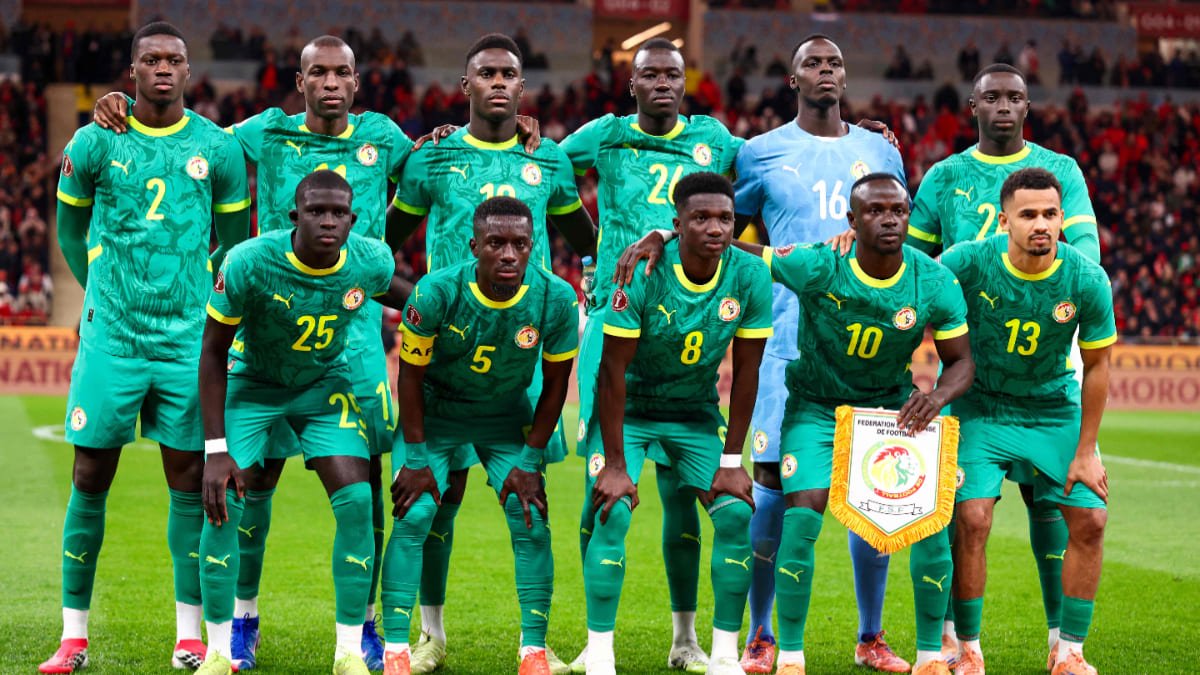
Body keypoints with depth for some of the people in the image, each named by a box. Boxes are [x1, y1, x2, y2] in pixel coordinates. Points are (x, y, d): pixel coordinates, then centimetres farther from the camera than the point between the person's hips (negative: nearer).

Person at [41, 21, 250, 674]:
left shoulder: (216, 149, 3)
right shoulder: (94, 143, 0)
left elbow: (233, 241, 15)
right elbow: (71, 231, 14)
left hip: (188, 338, 1)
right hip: (110, 337, -1)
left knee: (190, 479, 2)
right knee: (91, 477, -1)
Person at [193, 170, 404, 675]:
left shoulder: (371, 263, -22)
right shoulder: (249, 263, -29)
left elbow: (408, 298, 5)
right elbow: (213, 353, -19)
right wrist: (216, 449, -22)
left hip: (325, 384, 2)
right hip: (253, 382, -2)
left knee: (356, 502, -13)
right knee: (223, 503, -14)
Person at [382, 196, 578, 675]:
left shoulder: (557, 300, -23)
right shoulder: (437, 293, -28)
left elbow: (555, 382, -9)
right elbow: (411, 374, -15)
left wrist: (529, 461, -9)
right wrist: (417, 459, -14)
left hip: (508, 416, 2)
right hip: (435, 410, -1)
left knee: (531, 522, -8)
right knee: (413, 517, -13)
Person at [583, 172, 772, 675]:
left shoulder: (750, 278, -16)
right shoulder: (642, 274, -25)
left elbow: (745, 372, -8)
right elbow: (614, 370, -21)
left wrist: (731, 460, -8)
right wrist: (614, 464, -22)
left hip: (697, 411, 3)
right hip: (629, 407, -3)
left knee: (736, 514, -12)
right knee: (613, 514, -19)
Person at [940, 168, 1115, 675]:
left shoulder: (1087, 281, -17)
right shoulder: (969, 262, -21)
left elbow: (1096, 367, -6)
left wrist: (1085, 452, -4)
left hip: (1056, 410, 2)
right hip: (982, 408, -2)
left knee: (1089, 519, -8)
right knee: (971, 519, -17)